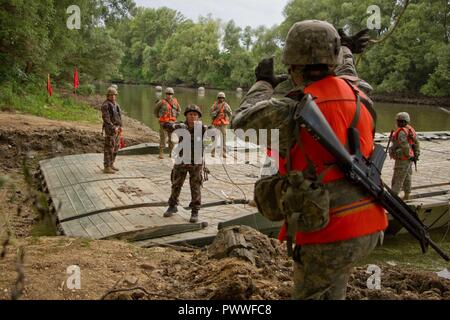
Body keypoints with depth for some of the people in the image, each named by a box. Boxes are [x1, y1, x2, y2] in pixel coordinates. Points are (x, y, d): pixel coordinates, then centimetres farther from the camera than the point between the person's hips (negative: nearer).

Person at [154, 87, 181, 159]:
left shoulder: (175, 101, 7)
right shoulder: (162, 102, -5)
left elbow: (179, 110, 23)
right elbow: (156, 109, 11)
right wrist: (158, 116, 9)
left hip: (172, 122, 4)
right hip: (163, 122, -4)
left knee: (172, 138, 7)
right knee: (163, 137, -4)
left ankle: (171, 153, 16)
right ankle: (161, 153, 0)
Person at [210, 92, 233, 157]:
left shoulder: (226, 105, 6)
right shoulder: (215, 105, 0)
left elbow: (231, 114, 3)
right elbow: (211, 114, -6)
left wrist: (227, 111, -15)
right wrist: (217, 111, -19)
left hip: (224, 124, 2)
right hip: (216, 124, -2)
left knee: (224, 138, 1)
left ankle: (224, 153, 5)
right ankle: (213, 152, 5)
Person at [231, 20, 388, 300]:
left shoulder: (291, 111, -17)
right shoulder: (359, 97, 2)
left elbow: (241, 121, 2)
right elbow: (346, 77, 28)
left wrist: (263, 84, 17)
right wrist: (347, 51, 47)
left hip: (329, 234, -6)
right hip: (368, 228, 7)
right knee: (332, 289, 26)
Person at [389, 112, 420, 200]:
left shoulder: (401, 132, -22)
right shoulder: (410, 130, 7)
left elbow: (405, 146, -28)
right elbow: (416, 143, 12)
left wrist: (408, 155, -13)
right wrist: (416, 155, 14)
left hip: (402, 159, -9)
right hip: (409, 159, 9)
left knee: (397, 179, -4)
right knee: (407, 177, 18)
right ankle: (407, 195, 27)